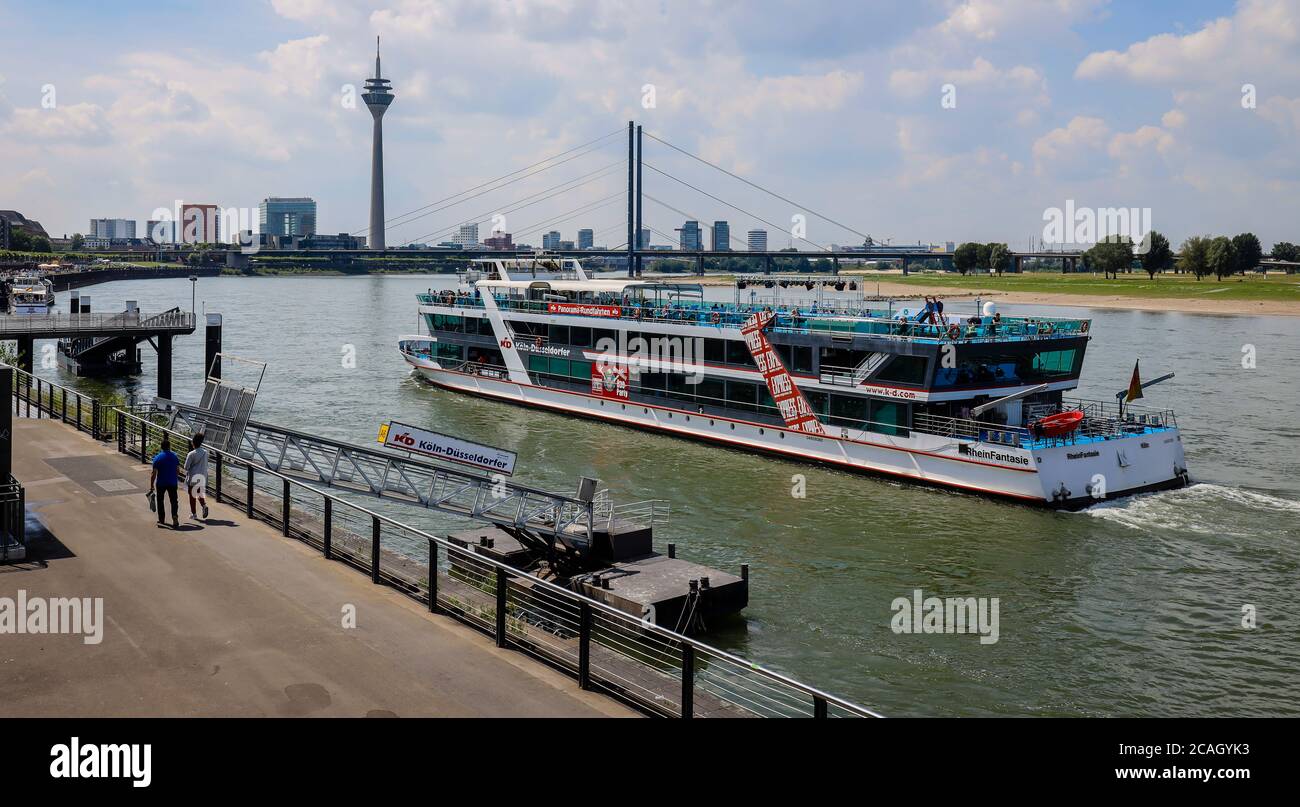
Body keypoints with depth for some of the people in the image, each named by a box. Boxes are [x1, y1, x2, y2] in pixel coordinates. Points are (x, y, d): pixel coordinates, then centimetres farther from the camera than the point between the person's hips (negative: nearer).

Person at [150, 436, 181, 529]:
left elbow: (154, 473, -11)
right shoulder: (175, 456, -2)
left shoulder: (157, 458, -11)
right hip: (172, 483, 2)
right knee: (173, 500, 4)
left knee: (160, 501, 15)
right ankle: (175, 517, -17)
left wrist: (152, 484, -3)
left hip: (161, 483, -2)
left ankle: (161, 520, 24)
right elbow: (177, 469, 8)